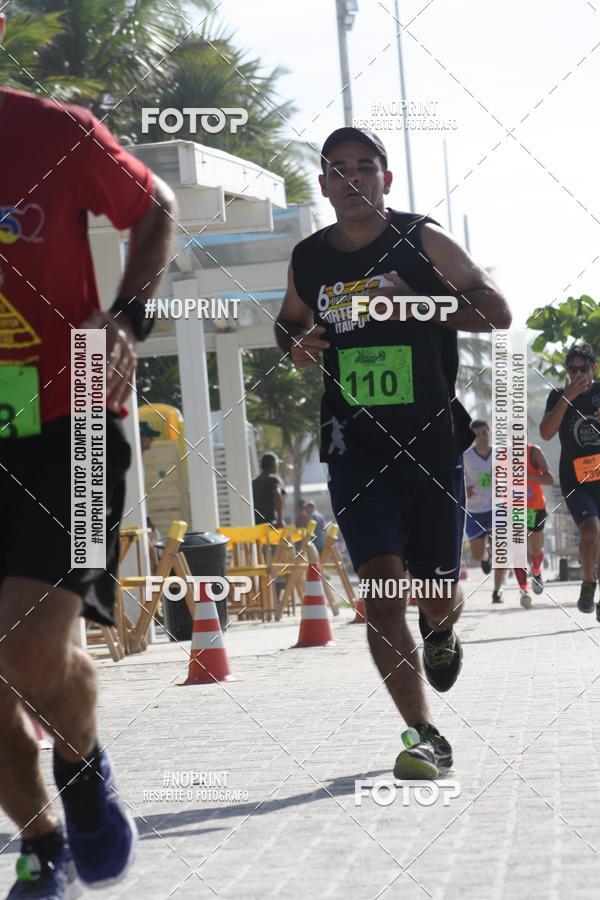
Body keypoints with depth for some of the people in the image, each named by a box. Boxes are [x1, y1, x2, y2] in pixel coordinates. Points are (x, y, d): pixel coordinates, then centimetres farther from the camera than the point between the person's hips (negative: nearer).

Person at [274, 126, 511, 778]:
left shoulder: (422, 241, -3)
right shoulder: (307, 259, 6)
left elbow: (498, 313, -6)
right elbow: (290, 321, 25)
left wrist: (415, 305, -20)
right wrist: (296, 345, 0)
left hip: (432, 442, -1)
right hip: (355, 448, 1)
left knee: (439, 595, 8)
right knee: (381, 587, -15)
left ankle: (440, 631, 47)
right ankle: (423, 737, -11)